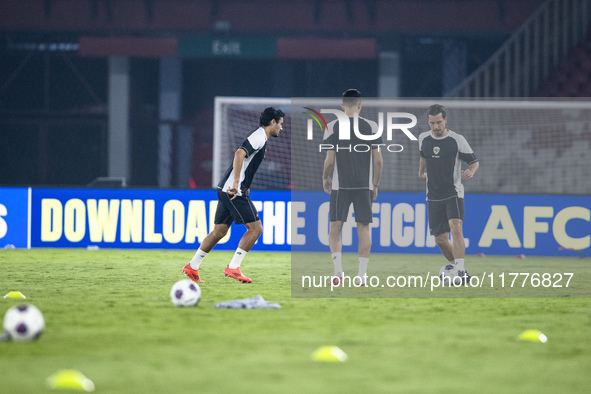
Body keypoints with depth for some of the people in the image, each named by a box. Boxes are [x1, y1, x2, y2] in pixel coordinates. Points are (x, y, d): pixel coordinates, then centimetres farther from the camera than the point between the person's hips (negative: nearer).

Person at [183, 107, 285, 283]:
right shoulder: (259, 137, -11)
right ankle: (233, 267, -10)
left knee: (220, 231, 14)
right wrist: (236, 183, -31)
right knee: (255, 228, -8)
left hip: (228, 189, 10)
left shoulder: (259, 138, 20)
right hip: (233, 190, -10)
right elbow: (239, 153, -27)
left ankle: (192, 267, 17)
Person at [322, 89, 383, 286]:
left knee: (335, 228, 8)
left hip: (340, 185, -1)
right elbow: (378, 160, 1)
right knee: (363, 228, 7)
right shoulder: (372, 127, 0)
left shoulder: (333, 127, -4)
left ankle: (338, 270, -6)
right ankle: (362, 275, 3)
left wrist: (325, 178, 13)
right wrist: (375, 185, 12)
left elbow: (329, 160, -5)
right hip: (365, 186, 1)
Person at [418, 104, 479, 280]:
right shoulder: (423, 139, 5)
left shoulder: (457, 140, -7)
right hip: (433, 197, 4)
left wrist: (471, 172, -21)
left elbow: (474, 162, -1)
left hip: (453, 194, -4)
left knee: (455, 227, -26)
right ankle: (456, 265, 26)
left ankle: (461, 271, -32)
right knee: (440, 239, 3)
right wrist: (421, 171, 33)